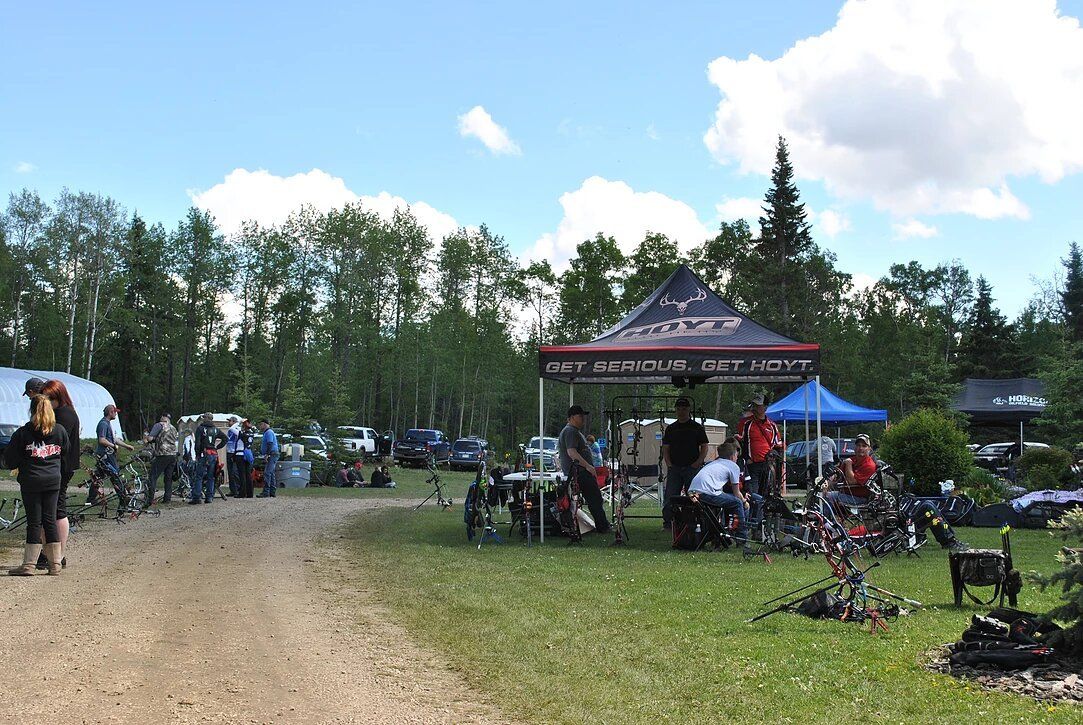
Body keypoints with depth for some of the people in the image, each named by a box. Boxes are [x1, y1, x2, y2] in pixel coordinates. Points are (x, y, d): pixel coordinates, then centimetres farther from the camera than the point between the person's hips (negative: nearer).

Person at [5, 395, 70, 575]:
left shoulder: (22, 433, -8)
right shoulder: (60, 431, 2)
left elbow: (10, 461, -3)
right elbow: (66, 455, 12)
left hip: (31, 482, -3)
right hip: (53, 481, 3)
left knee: (34, 522, 0)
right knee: (50, 520, 8)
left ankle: (29, 565, 2)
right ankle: (55, 564, 9)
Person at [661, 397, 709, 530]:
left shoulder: (697, 427, 6)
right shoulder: (671, 428, 13)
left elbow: (704, 447, 4)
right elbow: (665, 448, 13)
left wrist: (697, 463, -9)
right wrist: (669, 464, -1)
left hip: (692, 468, -2)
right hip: (674, 468, 2)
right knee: (670, 496, -3)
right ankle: (667, 521, 1)